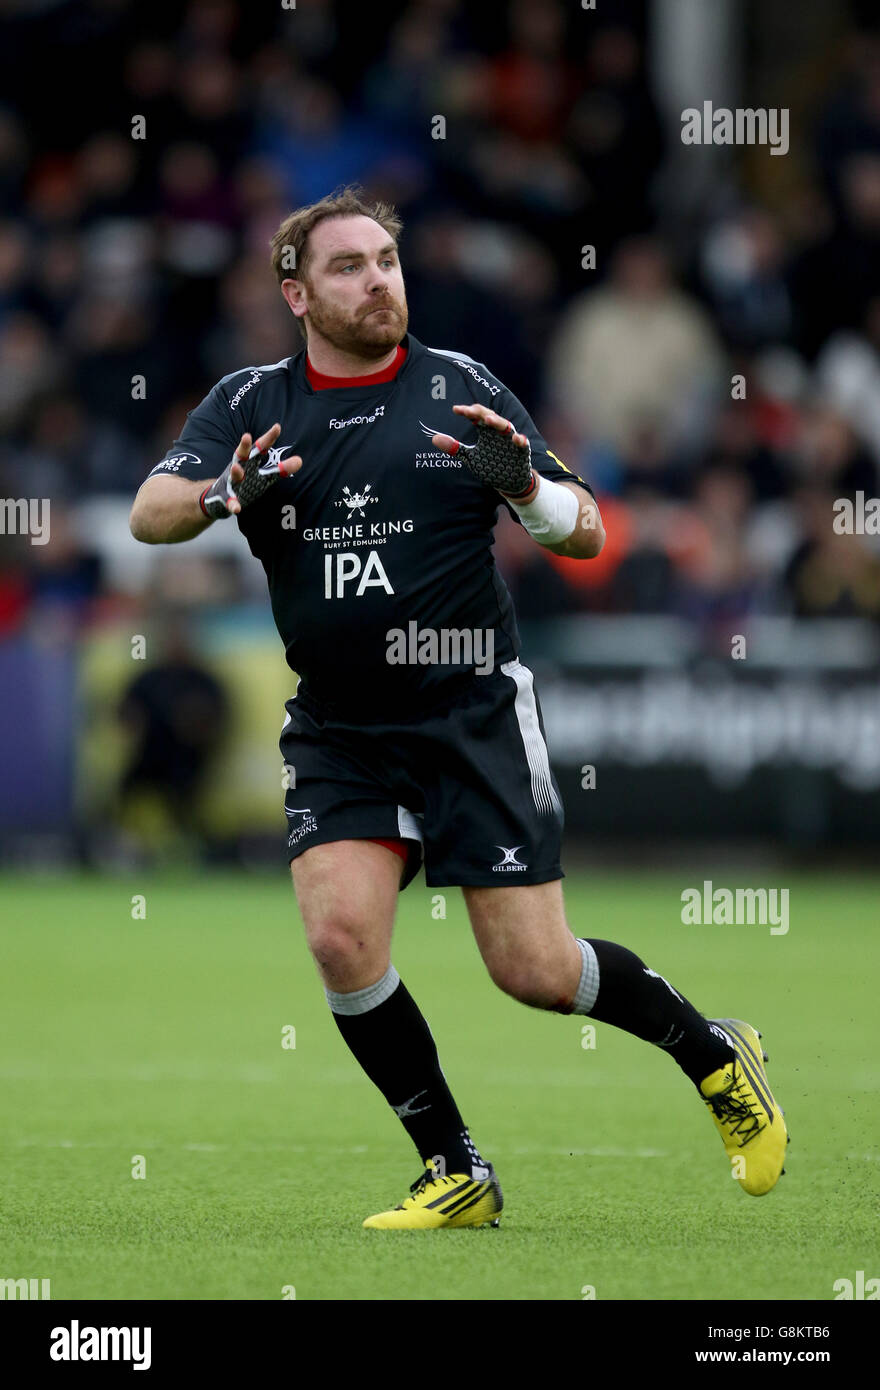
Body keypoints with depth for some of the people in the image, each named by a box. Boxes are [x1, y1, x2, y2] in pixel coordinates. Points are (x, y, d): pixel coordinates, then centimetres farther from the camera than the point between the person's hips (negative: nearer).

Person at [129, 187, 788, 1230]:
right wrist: (225, 494, -32)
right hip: (337, 732, 2)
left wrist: (523, 487, -24)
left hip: (472, 713, -2)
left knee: (536, 972, -5)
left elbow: (587, 534, -1)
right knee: (341, 935, -18)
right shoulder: (253, 404, 3)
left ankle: (714, 1056, 24)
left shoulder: (459, 389, -1)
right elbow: (148, 513, -10)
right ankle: (455, 1175, -2)